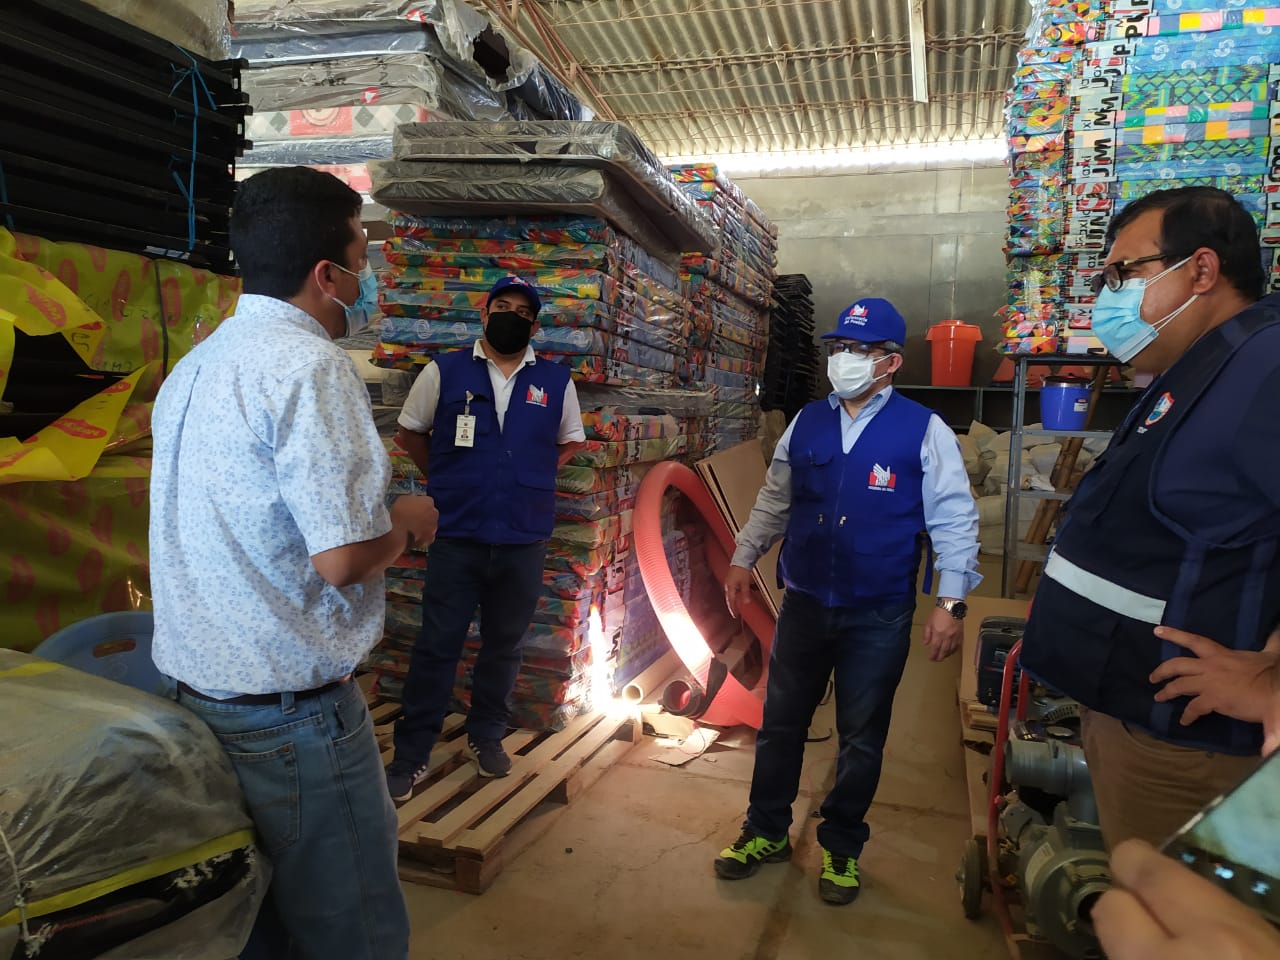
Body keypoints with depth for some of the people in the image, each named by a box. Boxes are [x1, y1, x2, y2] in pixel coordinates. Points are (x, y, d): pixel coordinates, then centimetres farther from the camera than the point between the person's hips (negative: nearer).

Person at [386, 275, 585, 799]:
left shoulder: (556, 381, 4)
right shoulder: (445, 371, 1)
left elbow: (570, 441, 18)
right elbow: (410, 431, 11)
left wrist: (531, 479, 9)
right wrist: (445, 481, 7)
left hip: (524, 541, 2)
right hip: (457, 536, -2)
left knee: (504, 645, 15)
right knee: (437, 647, 3)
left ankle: (486, 735, 33)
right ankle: (411, 754, 17)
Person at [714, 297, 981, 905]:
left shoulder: (924, 432, -8)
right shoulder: (806, 423, 3)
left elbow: (954, 522, -7)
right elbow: (775, 499, 11)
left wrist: (951, 603, -13)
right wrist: (743, 559, 8)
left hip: (878, 618, -3)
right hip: (804, 604, 3)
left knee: (861, 737, 13)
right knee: (780, 723, 14)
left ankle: (842, 847, 34)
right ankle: (766, 832, 34)